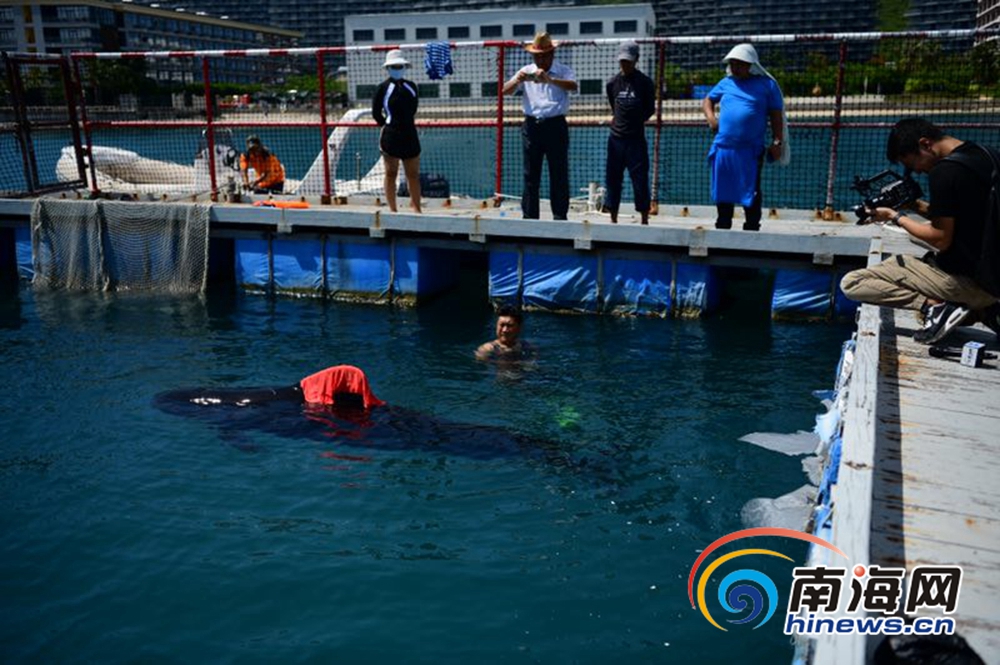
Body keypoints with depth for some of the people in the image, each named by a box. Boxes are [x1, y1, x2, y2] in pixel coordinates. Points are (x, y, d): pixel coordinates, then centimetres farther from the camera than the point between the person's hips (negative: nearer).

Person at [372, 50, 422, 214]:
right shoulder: (383, 87, -3)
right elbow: (376, 112, 0)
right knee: (391, 174, 2)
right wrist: (387, 125, 2)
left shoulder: (411, 86, 8)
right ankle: (392, 209, 8)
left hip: (410, 135, 4)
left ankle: (416, 208, 14)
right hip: (391, 136, -4)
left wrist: (406, 123, 11)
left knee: (414, 174, 6)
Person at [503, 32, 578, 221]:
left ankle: (560, 217, 7)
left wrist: (549, 80, -34)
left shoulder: (562, 71, 2)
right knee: (530, 175, 6)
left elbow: (573, 86, -19)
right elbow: (506, 91, 3)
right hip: (532, 126, 3)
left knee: (559, 174, 0)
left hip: (556, 126, -2)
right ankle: (529, 217, 12)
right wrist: (517, 80, -18)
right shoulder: (526, 71, 11)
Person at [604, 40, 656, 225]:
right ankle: (613, 218, 17)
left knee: (640, 179, -3)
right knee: (613, 179, 7)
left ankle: (644, 220, 6)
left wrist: (636, 121, 4)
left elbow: (650, 109, 5)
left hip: (636, 138, -3)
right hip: (616, 137, 4)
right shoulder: (613, 83, 6)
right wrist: (620, 121, 14)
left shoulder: (645, 82, -3)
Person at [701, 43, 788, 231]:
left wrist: (777, 142, -3)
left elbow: (776, 115, 4)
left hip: (751, 150, -4)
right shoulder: (726, 83, 13)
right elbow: (708, 101, 24)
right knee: (722, 193, 11)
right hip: (723, 148, 4)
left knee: (751, 194, -1)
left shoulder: (767, 85, 4)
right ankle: (722, 228, 23)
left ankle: (752, 228, 6)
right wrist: (711, 117, 4)